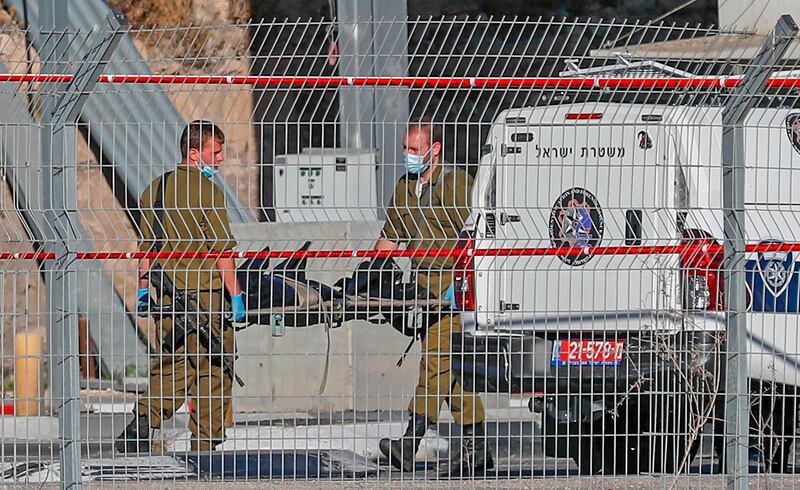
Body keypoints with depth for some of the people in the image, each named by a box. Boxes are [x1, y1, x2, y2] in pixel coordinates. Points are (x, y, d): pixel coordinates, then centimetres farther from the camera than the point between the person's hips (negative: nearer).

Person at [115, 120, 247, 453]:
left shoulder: (155, 189, 10)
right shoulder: (206, 190, -12)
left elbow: (147, 246, 16)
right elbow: (221, 250, -15)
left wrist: (143, 289, 23)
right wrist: (236, 297, -12)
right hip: (204, 296, -7)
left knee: (173, 365, 15)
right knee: (212, 371, 3)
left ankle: (143, 422, -3)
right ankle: (204, 446, 5)